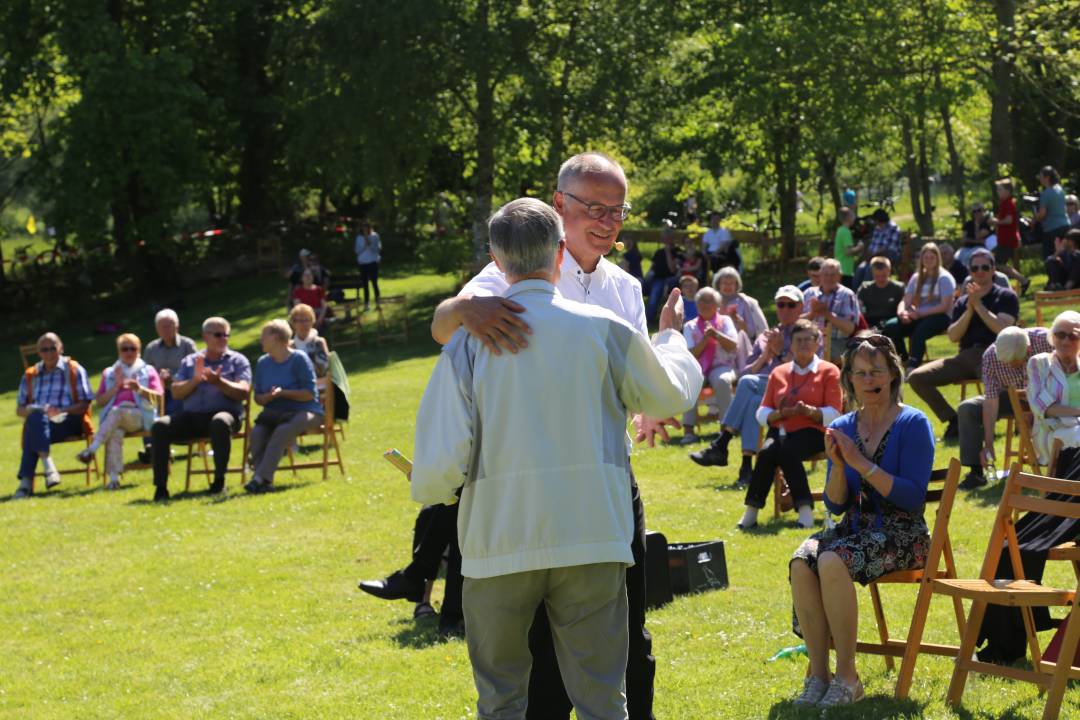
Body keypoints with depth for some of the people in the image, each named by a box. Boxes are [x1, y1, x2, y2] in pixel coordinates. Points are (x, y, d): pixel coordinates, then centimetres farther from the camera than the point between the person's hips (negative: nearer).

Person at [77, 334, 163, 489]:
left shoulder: (148, 371, 19)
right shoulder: (109, 373, 26)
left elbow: (157, 397, 6)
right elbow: (99, 401, 16)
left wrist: (140, 389, -13)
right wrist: (116, 387, 1)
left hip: (140, 416, -2)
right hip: (112, 417, 2)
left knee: (116, 412, -37)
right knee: (115, 432, -36)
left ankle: (91, 450, -42)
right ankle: (113, 478, -45)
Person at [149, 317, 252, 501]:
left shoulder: (237, 360, 13)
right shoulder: (189, 361, 20)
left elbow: (243, 391, -2)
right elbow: (176, 393, 10)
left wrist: (219, 382, -16)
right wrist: (195, 380, -7)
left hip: (224, 412, -3)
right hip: (191, 416, 3)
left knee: (220, 423, -40)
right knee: (159, 426, -24)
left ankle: (219, 481, -30)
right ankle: (160, 487, -24)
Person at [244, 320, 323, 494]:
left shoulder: (299, 359, -6)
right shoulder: (263, 363, 13)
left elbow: (310, 394, -10)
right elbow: (257, 397, 13)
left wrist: (283, 393, -20)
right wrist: (267, 397, -10)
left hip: (305, 412, -5)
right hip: (274, 414, 5)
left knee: (282, 430, -37)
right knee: (257, 431, -28)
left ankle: (261, 478, -41)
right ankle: (264, 480, -34)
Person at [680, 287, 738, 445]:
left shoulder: (725, 321, 12)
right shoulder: (690, 326, 11)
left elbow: (733, 346, -1)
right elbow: (691, 355, 1)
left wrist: (717, 335, -15)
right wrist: (705, 339, -14)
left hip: (722, 366, -1)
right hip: (698, 368, 1)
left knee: (722, 381, -37)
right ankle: (688, 430, -37)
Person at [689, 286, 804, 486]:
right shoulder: (765, 337, 26)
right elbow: (746, 373, 16)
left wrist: (781, 352, -4)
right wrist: (765, 355, 0)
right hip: (763, 396, 4)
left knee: (748, 383, -32)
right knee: (753, 402, -35)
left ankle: (721, 446, -33)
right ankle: (747, 466, -40)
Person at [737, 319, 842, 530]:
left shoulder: (828, 371, 8)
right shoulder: (778, 373, 19)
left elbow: (834, 414, -2)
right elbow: (762, 413, 14)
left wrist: (808, 411, -20)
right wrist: (780, 413, -9)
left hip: (811, 433, -3)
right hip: (782, 431, 3)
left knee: (787, 451, -36)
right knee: (767, 451, -32)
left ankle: (804, 509, -36)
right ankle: (751, 512, -30)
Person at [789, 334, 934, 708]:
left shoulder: (913, 424, -6)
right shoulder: (842, 428, 9)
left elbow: (913, 498, -16)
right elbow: (835, 505, 8)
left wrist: (861, 463, -20)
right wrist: (838, 465, -11)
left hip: (901, 534, -5)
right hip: (855, 528, 5)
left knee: (833, 562, -33)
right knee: (801, 562, -26)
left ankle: (847, 676, -22)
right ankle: (818, 673, -21)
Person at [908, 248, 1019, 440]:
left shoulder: (1006, 296, 8)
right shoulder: (962, 302, 19)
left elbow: (1002, 328, -9)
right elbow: (953, 336, 6)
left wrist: (978, 304, -8)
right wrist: (969, 309, -6)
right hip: (965, 357, 5)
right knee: (916, 378, -13)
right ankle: (953, 420, -4)